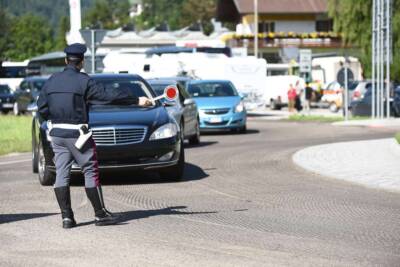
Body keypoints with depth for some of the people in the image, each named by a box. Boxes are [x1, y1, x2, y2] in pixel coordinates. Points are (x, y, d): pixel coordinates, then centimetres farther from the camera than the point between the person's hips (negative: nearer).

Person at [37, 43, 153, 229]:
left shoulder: (51, 81, 6)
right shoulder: (84, 81, -10)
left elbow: (42, 109, 7)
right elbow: (109, 95, -13)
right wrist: (137, 100, -9)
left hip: (56, 134, 5)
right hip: (77, 134, -5)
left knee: (61, 174, 6)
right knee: (90, 172, 2)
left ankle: (66, 216, 3)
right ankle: (100, 214, 4)